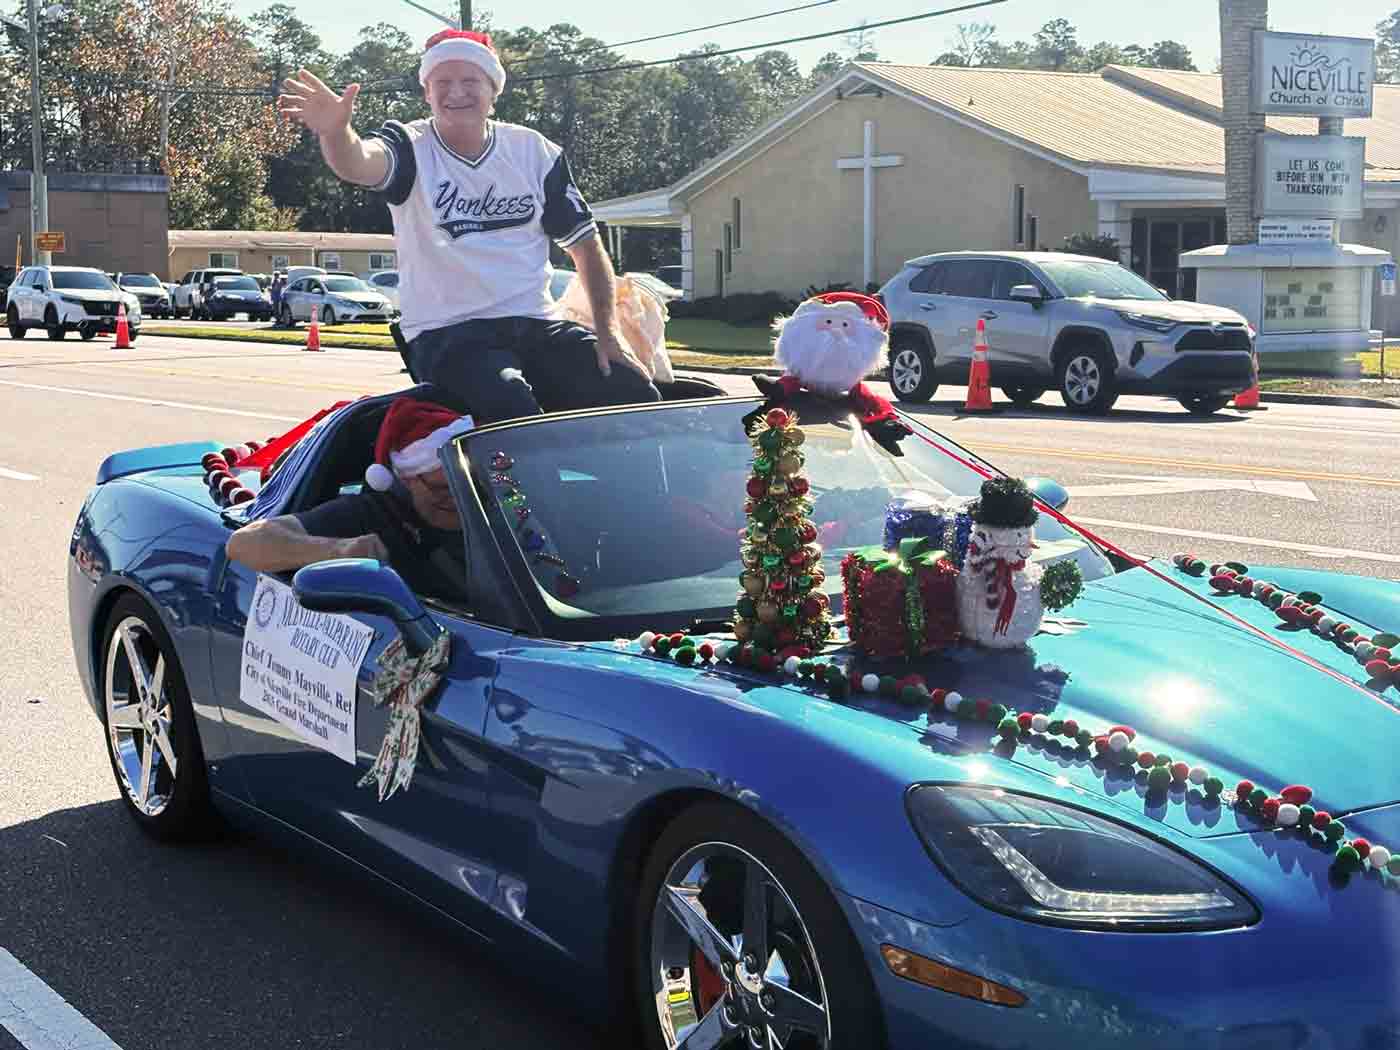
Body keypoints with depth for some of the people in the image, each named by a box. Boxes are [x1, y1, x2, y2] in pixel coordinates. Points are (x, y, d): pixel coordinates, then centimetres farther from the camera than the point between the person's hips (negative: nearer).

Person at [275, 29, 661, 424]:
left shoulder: (534, 151, 7)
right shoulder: (411, 148, -3)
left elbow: (586, 244, 11)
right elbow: (358, 163, -27)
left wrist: (608, 331, -1)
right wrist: (335, 131, -51)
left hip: (536, 324, 4)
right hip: (445, 334, -4)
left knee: (638, 399, -14)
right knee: (517, 421, -33)